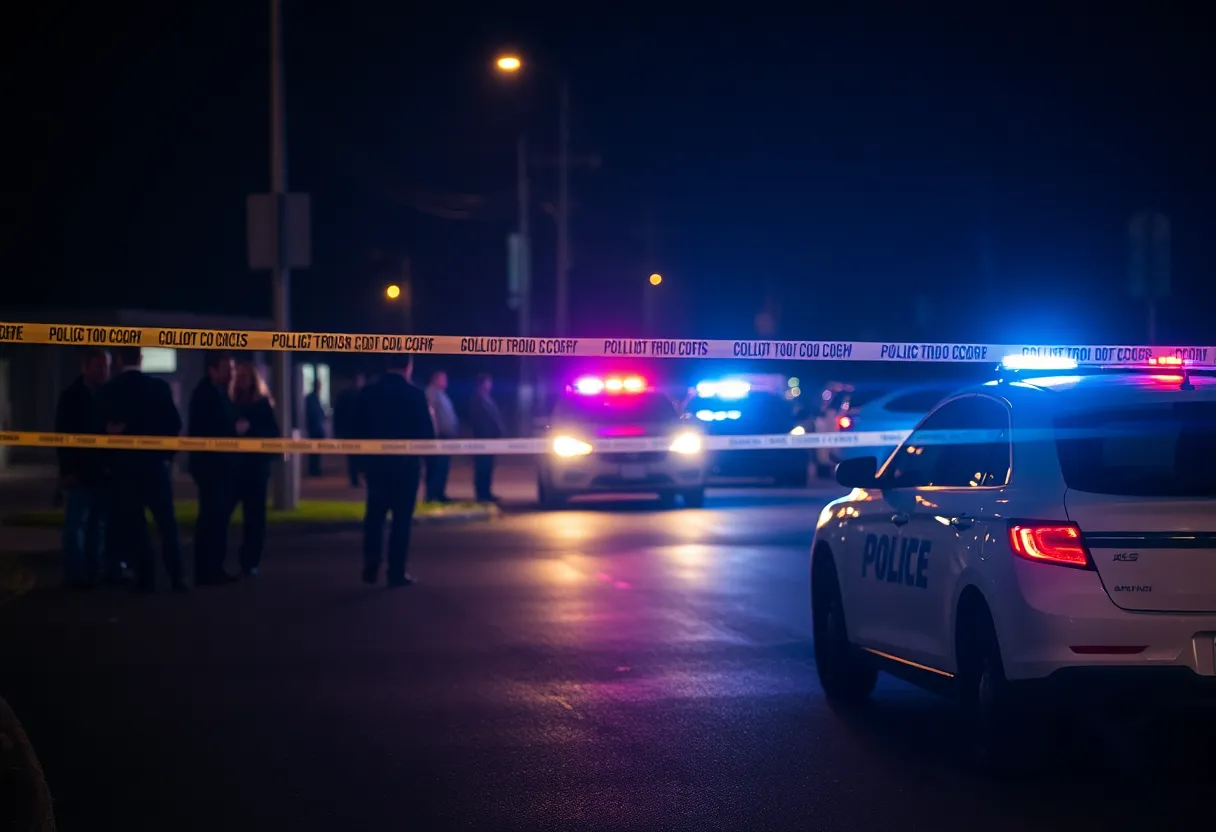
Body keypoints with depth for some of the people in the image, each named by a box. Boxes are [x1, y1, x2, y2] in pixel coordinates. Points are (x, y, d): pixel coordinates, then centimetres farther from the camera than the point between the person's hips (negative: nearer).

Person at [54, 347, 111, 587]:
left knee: (99, 523, 6)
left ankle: (94, 571, 11)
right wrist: (67, 470, -14)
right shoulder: (72, 397, -3)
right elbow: (63, 435, -6)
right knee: (76, 523, -2)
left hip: (101, 471, 4)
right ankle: (74, 574, -1)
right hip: (79, 471, -4)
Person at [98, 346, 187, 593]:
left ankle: (146, 577, 1)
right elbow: (174, 424, -2)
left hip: (124, 465, -1)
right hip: (155, 462, 1)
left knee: (133, 524, 5)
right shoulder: (160, 386, -3)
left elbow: (105, 429, -5)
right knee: (166, 521, 5)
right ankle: (176, 577, 1)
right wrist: (168, 454, 9)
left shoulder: (109, 391, -4)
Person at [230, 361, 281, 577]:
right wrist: (233, 430, -14)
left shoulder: (263, 404, 3)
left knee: (254, 514, 1)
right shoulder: (229, 403, 7)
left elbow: (273, 434, -2)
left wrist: (250, 429, -14)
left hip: (256, 466, -1)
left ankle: (251, 563, 6)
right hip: (233, 465, 1)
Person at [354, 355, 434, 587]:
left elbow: (360, 427, 4)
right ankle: (397, 573, 1)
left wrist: (365, 455, 14)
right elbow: (426, 432, -10)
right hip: (405, 463, -3)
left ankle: (371, 568, 8)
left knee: (374, 515, 14)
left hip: (376, 462, 3)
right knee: (402, 518, 2)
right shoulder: (414, 394, -11)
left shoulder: (369, 392, 0)